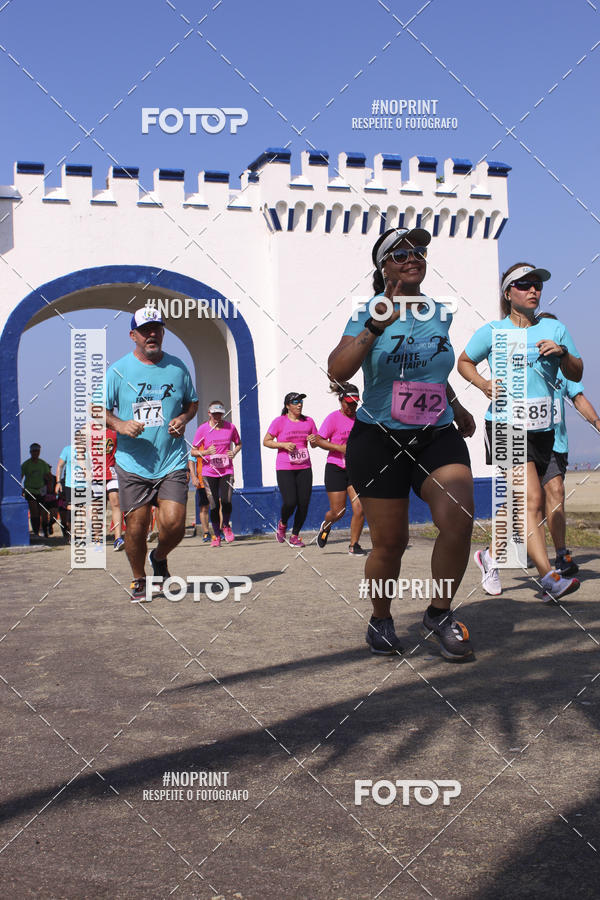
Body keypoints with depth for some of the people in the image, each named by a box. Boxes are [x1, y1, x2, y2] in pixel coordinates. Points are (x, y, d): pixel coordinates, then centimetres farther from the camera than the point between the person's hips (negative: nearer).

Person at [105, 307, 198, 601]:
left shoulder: (177, 367, 8)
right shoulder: (118, 371, 0)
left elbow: (192, 401, 21)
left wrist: (183, 418, 0)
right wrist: (120, 425, -15)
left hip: (172, 463, 1)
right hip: (133, 465, -1)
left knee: (173, 524, -10)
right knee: (136, 526, 1)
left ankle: (159, 558, 25)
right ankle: (139, 581, 25)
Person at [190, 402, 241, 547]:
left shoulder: (230, 427, 2)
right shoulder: (203, 429, -2)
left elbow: (238, 443, 20)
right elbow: (193, 451, 1)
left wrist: (234, 452, -1)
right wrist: (206, 452, -17)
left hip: (226, 470, 0)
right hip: (209, 472, 0)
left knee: (226, 501, -16)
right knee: (214, 505, -2)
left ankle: (226, 527, 13)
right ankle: (216, 535, 15)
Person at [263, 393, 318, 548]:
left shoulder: (308, 421, 9)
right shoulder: (279, 421, -2)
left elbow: (314, 445, 18)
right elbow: (266, 441, 0)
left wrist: (313, 440, -5)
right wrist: (284, 445, -13)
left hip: (304, 468, 4)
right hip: (284, 468, -4)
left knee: (304, 503, -2)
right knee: (290, 502, -14)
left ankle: (295, 535, 15)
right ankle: (282, 524, 19)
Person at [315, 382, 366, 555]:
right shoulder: (333, 418, -8)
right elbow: (319, 440, -11)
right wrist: (340, 447, -21)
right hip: (336, 469, -4)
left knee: (360, 508, -10)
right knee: (338, 511, 0)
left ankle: (354, 544, 7)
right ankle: (325, 526, 36)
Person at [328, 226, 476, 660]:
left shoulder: (440, 313, 9)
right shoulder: (368, 314, -5)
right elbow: (337, 371, -22)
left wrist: (456, 405, 35)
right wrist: (375, 327, -32)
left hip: (438, 436, 3)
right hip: (379, 440, -3)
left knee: (459, 519, -20)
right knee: (390, 542, 1)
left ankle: (439, 614, 2)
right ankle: (380, 621, 28)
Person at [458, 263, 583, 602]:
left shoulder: (554, 329, 10)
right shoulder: (492, 331, 3)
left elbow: (576, 374, 11)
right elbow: (464, 362, 16)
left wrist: (563, 353, -10)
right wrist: (484, 384, -3)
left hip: (542, 428, 5)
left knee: (522, 504, 12)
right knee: (533, 500, -18)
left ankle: (491, 555, 35)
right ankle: (550, 577, -21)